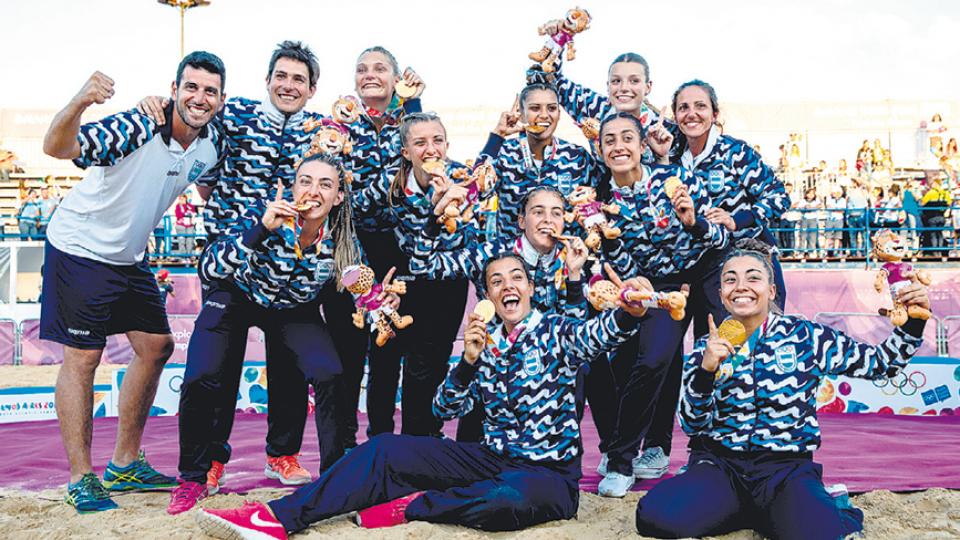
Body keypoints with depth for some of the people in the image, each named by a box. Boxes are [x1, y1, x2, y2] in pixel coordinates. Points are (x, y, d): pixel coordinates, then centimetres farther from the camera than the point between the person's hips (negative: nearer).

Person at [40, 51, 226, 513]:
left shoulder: (211, 146, -5)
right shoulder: (137, 127, -26)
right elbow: (57, 148, -39)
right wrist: (78, 103, -59)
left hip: (130, 256, 8)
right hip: (80, 247, -7)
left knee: (156, 347, 8)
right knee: (82, 356, -6)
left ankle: (125, 464, 22)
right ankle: (81, 479, 6)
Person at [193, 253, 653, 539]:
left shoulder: (555, 330, -1)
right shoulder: (484, 343, 10)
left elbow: (598, 335, -24)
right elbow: (446, 408, 2)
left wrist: (629, 310, -46)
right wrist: (469, 360, -16)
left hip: (547, 471, -4)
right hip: (492, 459, 5)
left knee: (508, 500, -40)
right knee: (385, 449, -8)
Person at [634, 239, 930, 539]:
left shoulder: (805, 336, 0)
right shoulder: (707, 350, 3)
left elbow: (880, 363, 9)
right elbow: (691, 425, -4)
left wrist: (912, 323, -8)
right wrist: (705, 370, -19)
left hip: (787, 467, -2)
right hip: (719, 464, 2)